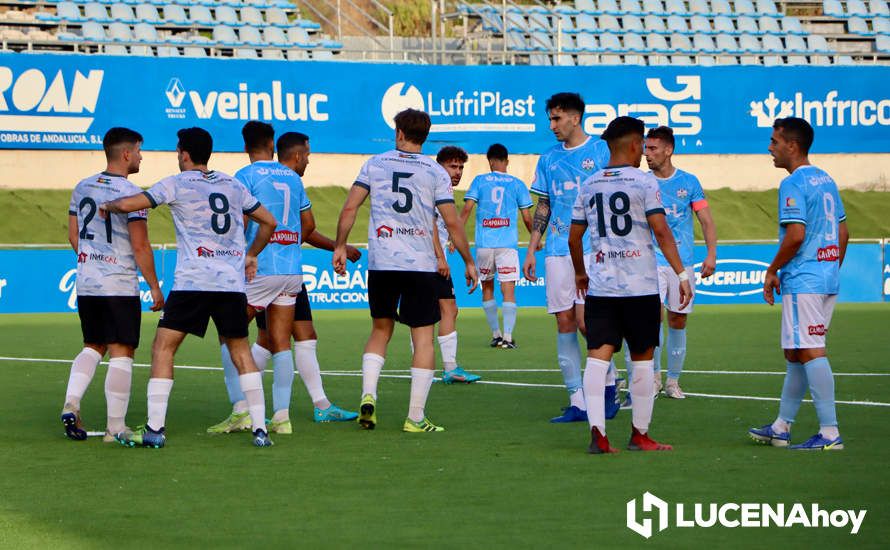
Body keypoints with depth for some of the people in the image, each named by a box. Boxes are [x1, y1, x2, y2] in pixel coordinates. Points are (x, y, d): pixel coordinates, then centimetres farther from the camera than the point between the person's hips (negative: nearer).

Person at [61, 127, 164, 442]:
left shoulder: (82, 188, 8)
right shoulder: (131, 193, -13)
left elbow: (73, 236, 15)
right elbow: (140, 245, -15)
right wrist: (154, 286, -7)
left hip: (85, 285, 7)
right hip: (120, 286, -6)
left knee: (93, 346, 18)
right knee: (121, 352, 0)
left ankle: (71, 404, -1)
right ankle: (115, 427, -1)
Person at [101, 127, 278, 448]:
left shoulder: (176, 185, 2)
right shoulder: (233, 186, 17)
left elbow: (127, 205, -5)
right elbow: (268, 221, 24)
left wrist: (107, 205, 16)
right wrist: (251, 255, 34)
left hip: (192, 281, -4)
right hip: (232, 281, 4)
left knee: (163, 348, 3)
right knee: (241, 352, 13)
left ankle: (155, 429, -4)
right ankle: (260, 428, 6)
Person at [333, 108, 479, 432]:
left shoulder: (375, 164, 5)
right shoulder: (435, 172, 1)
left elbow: (350, 207, 1)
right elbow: (452, 223, -3)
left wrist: (340, 246, 11)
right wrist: (468, 262, 7)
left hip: (380, 261, 2)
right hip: (420, 264, -2)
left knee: (380, 330, 19)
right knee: (423, 338, 3)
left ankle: (368, 395, 0)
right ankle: (416, 418, 0)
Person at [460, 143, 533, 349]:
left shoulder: (480, 181, 4)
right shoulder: (517, 184, 5)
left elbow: (467, 209, -4)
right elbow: (527, 218, 5)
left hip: (484, 244, 1)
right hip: (508, 244, -1)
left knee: (487, 288, 16)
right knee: (508, 290, -4)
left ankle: (496, 334, 19)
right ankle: (507, 336, -15)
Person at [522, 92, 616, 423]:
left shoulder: (601, 152, 0)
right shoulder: (549, 159, 14)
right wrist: (531, 251, 13)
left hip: (593, 249, -5)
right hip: (557, 252, 5)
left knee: (585, 320, -13)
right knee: (565, 323, 1)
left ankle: (608, 381, 11)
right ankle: (577, 402, 3)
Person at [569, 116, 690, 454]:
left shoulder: (589, 185, 9)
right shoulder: (644, 182, -5)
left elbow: (574, 238, 15)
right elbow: (661, 232, -11)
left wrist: (580, 273, 31)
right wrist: (681, 274, -9)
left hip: (599, 287, 3)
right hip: (640, 286, -3)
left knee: (597, 357, -2)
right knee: (642, 359, 8)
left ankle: (597, 431, -16)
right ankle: (640, 435, 14)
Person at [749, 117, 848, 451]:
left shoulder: (792, 185, -13)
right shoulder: (826, 180, 15)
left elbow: (796, 235, -21)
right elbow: (842, 231, 19)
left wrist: (772, 271, -10)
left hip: (803, 282, -10)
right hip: (828, 280, 10)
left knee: (810, 353, -9)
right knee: (794, 353, 16)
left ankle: (830, 433, -12)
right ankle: (781, 428, 23)